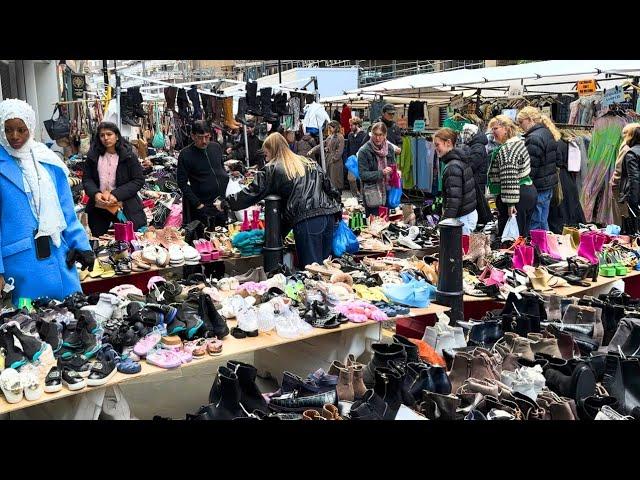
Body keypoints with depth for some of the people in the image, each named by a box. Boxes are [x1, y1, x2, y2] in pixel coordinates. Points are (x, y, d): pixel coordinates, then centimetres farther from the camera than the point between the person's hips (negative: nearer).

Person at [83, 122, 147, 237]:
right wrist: (95, 193, -15)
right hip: (98, 207, 3)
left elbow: (139, 180, -8)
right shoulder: (93, 156, 4)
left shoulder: (129, 155, -5)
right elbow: (86, 179, 7)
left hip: (126, 208, -3)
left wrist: (116, 195, -18)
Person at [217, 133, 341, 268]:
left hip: (306, 220, -6)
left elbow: (252, 192, 7)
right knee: (324, 265, 10)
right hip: (328, 215, 6)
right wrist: (337, 207, 26)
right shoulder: (310, 163, 23)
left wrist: (225, 203, 17)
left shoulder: (272, 169, 5)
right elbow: (329, 187, 21)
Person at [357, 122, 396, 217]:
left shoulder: (389, 148, 7)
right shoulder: (364, 151, -8)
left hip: (387, 191, 5)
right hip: (372, 194, -5)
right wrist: (381, 173, -21)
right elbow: (363, 175, -13)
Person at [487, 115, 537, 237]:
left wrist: (510, 203, -26)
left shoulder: (506, 149, -18)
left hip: (518, 195, -11)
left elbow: (509, 178, -25)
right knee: (524, 235, 16)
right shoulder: (519, 142, 16)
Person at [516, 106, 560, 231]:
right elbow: (557, 159, 20)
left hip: (538, 187, -10)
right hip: (549, 185, 10)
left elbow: (531, 168, -21)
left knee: (535, 226, -5)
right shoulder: (548, 133, 14)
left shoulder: (534, 138, -17)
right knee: (543, 223, 17)